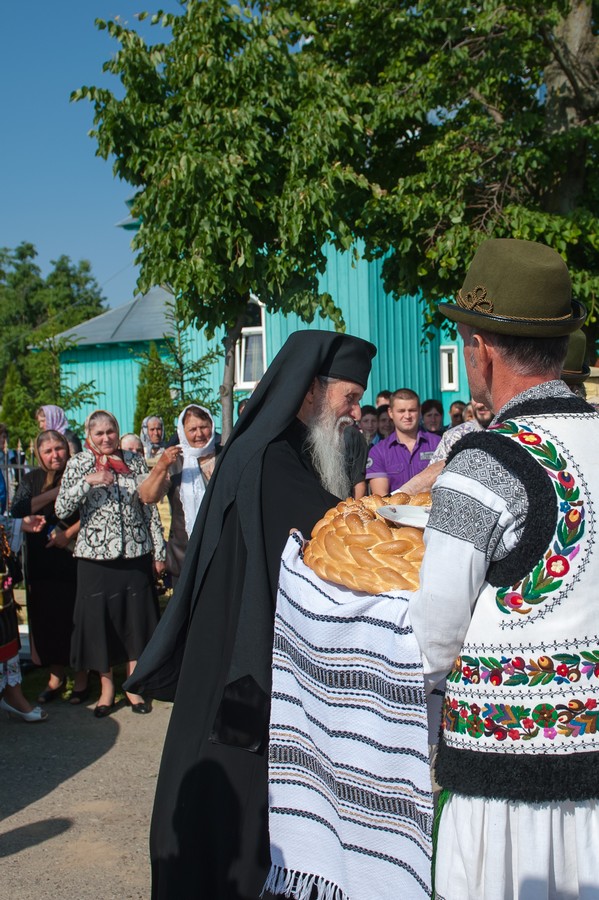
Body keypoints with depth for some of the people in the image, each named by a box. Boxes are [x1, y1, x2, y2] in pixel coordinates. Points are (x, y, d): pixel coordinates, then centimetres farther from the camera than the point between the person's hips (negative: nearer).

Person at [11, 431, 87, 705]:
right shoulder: (31, 479, 8)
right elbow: (18, 510, -7)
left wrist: (69, 533, -17)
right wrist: (55, 493, -13)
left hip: (75, 559, -3)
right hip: (42, 563, 3)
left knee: (77, 617, 1)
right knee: (47, 618, 7)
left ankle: (81, 678, 13)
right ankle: (56, 677, 21)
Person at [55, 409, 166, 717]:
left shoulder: (134, 461, 5)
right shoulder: (78, 464, 0)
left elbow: (149, 507, 8)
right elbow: (61, 510, -9)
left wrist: (159, 548, 5)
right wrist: (88, 481, -21)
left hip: (135, 553, 1)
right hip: (95, 555, -1)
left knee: (135, 620, 7)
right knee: (99, 621, 5)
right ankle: (106, 686, 21)